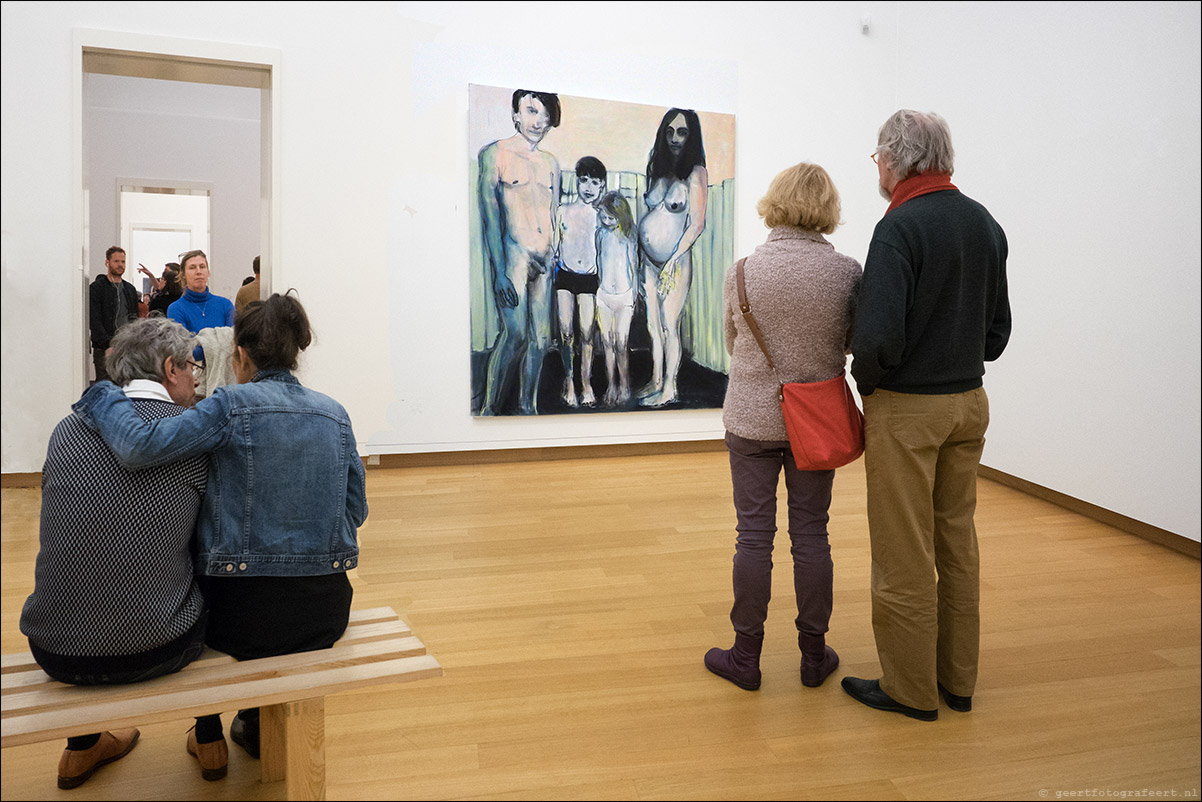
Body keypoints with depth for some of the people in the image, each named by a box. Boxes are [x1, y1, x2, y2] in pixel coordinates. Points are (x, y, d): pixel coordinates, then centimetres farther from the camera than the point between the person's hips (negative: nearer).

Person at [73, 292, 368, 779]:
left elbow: (140, 447, -23)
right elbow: (356, 511, 6)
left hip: (249, 615, -3)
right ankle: (258, 725, 49)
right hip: (326, 611, 4)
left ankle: (209, 741, 41)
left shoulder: (232, 405, -11)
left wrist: (101, 396, -5)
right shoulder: (334, 413, 2)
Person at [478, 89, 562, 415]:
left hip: (545, 260, 6)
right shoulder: (495, 153, 1)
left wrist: (554, 260, 13)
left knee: (541, 339, 3)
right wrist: (499, 271, -14)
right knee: (516, 333, -18)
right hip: (514, 252, -6)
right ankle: (489, 409, -7)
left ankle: (528, 407, 14)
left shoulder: (551, 163, 18)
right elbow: (490, 216, -6)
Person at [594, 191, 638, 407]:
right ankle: (611, 385, 15)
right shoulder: (601, 233, 4)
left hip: (624, 296, -4)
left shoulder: (629, 237, -6)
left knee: (621, 344, -6)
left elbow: (633, 267, -2)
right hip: (604, 294, 4)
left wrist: (634, 296, -1)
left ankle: (624, 387, 8)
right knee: (607, 342, 5)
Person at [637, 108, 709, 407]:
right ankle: (656, 382, 23)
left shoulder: (695, 173, -7)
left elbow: (697, 224, -12)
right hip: (649, 259, 6)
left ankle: (669, 389, 9)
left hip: (675, 261, -6)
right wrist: (638, 254, 7)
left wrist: (673, 261, -14)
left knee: (669, 327, -1)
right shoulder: (658, 170, 12)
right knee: (653, 325, 11)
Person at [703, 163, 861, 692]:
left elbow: (732, 342, 3)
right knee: (811, 534, 11)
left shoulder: (743, 271, -9)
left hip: (753, 418, -1)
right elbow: (856, 341, 5)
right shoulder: (848, 272, -8)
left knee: (754, 534, 7)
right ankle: (814, 655, 24)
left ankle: (745, 657, 18)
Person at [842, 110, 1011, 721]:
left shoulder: (901, 226, -17)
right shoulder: (986, 223, 8)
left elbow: (878, 337, -25)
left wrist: (866, 380, -7)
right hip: (969, 402, 8)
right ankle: (957, 680, 29)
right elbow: (998, 329, 13)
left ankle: (911, 689, 18)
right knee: (957, 543, 16)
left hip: (906, 408, -8)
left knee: (904, 555, 4)